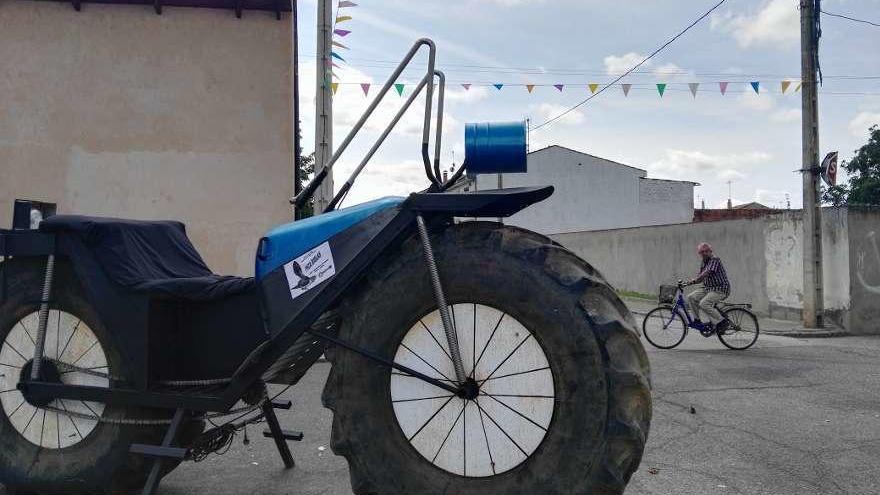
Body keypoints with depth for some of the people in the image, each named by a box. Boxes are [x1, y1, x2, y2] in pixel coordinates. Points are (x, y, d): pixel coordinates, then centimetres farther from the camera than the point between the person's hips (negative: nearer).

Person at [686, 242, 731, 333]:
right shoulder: (703, 263, 13)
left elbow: (706, 273, -27)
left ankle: (723, 322, -12)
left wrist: (694, 280, -34)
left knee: (704, 304, -24)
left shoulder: (715, 259, -14)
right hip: (708, 288, 9)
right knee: (691, 297, -4)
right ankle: (697, 320, 6)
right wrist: (690, 282, -5)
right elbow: (701, 278, 13)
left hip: (721, 289, -9)